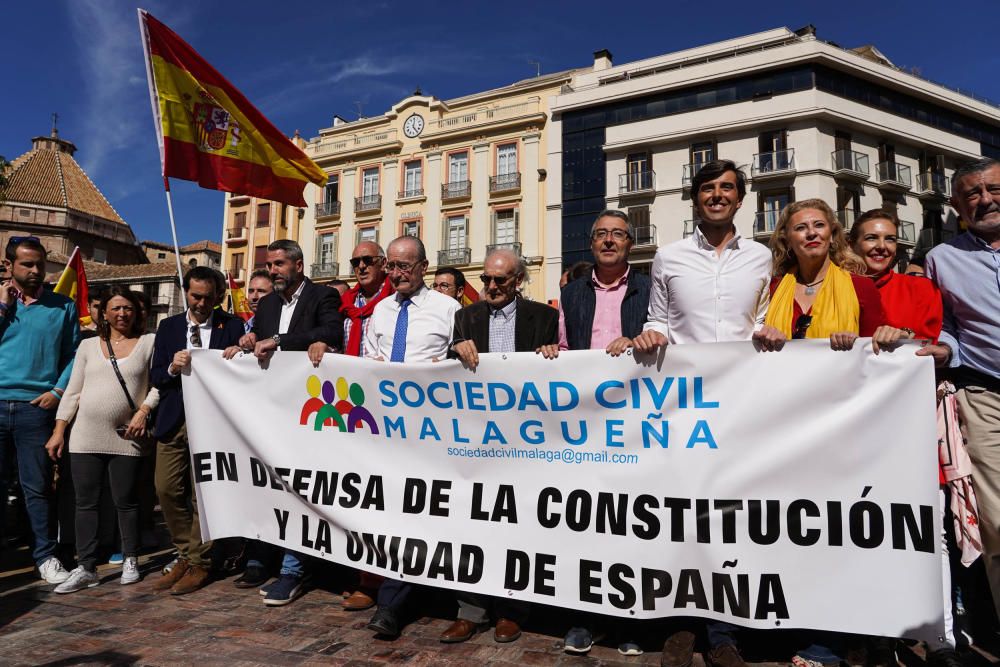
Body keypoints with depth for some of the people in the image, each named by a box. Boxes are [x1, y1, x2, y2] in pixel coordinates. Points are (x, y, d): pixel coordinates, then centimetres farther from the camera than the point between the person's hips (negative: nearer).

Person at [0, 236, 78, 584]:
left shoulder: (63, 306, 6)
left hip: (35, 407, -1)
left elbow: (73, 355, 5)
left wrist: (58, 391, -7)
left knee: (37, 486, 4)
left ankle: (45, 555, 11)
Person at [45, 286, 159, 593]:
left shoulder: (149, 342, 3)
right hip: (86, 437, 3)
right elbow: (73, 391, 11)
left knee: (125, 501, 5)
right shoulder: (88, 345, 12)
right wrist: (58, 431, 6)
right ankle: (86, 568, 13)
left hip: (126, 438, -3)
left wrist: (144, 410, -14)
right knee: (86, 502, 5)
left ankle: (130, 561, 19)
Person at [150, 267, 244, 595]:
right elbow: (155, 377, 8)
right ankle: (185, 555, 23)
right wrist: (172, 367, -13)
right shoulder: (168, 327, 11)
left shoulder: (232, 326, 1)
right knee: (167, 489, 4)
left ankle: (198, 563, 15)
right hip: (173, 418, 4)